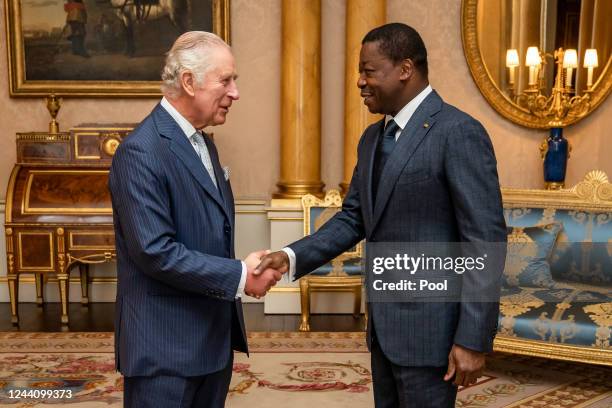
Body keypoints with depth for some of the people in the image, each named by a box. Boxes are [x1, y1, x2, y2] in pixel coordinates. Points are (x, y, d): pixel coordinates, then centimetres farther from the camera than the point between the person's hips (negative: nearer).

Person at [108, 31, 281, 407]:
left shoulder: (203, 143, 12)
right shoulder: (141, 152, -18)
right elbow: (156, 251, -23)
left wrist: (251, 266, 4)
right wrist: (239, 276, -18)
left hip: (214, 337, 9)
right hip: (166, 347, -8)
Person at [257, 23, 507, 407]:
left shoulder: (459, 132, -15)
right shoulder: (373, 138, 10)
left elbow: (486, 241, -18)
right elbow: (353, 219, 11)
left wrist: (474, 339, -19)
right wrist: (292, 256, -5)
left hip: (429, 325, -8)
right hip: (384, 322, 8)